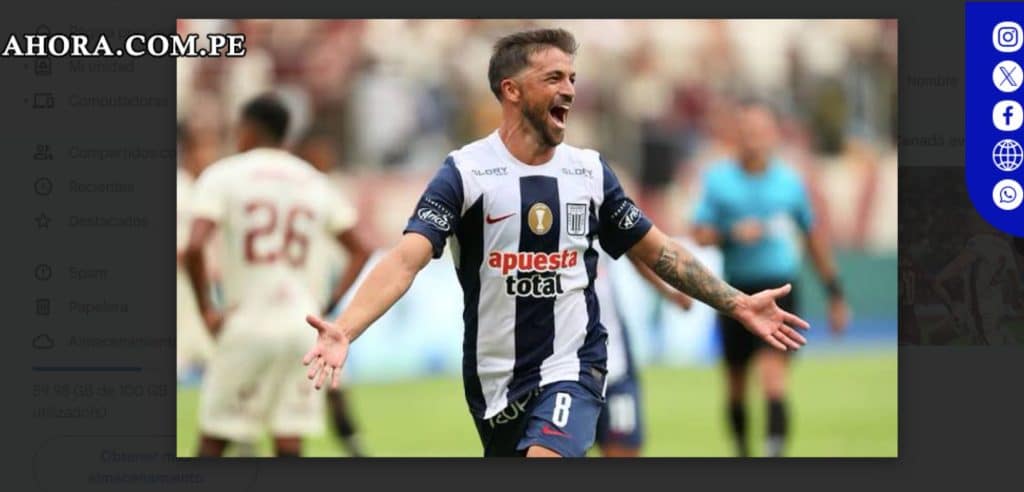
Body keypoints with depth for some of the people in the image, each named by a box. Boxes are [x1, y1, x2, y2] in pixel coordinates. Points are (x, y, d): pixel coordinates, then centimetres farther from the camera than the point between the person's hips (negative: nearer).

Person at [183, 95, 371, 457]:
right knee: (289, 445, 4)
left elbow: (194, 248, -16)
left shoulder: (222, 176, -2)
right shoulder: (315, 183, 12)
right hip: (302, 325, 4)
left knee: (213, 441, 5)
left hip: (248, 323, -4)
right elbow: (360, 252, 15)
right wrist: (328, 307, 12)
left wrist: (206, 310, -7)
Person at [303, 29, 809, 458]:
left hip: (571, 367, 1)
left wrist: (738, 304, 8)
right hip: (494, 377, 0)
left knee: (545, 455, -25)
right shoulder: (465, 171, -9)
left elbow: (659, 251, 14)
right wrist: (344, 330, -36)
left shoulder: (591, 171, 3)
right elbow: (406, 258, -20)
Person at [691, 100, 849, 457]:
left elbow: (813, 237, 15)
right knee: (737, 384, 10)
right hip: (735, 291, 1)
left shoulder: (789, 181, 5)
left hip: (779, 289, -1)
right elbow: (700, 235, -1)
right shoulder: (718, 180, 1)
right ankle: (741, 450, 31)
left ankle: (775, 449, -24)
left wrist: (834, 293, 17)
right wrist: (732, 233, -20)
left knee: (773, 375, -18)